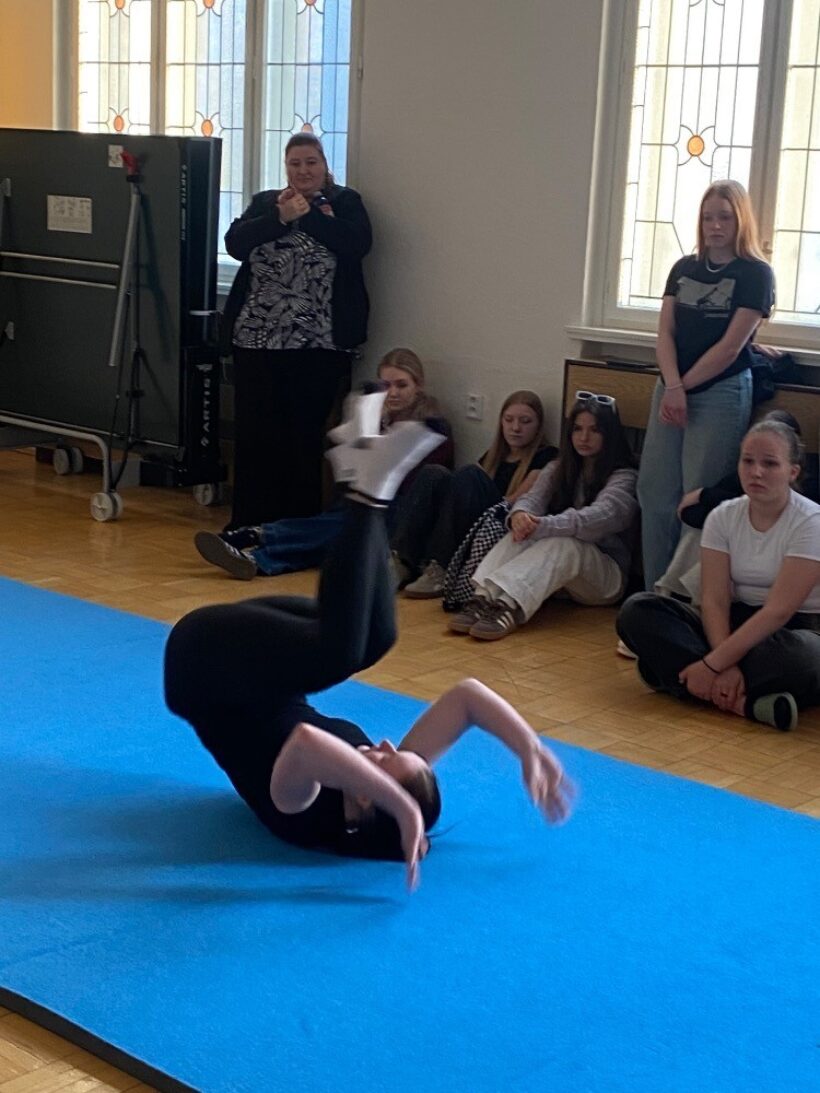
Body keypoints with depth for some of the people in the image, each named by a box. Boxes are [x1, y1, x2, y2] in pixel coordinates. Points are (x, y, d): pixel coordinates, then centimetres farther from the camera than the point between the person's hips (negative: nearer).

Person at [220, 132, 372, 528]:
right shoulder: (264, 202, 14)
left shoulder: (344, 202, 8)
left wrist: (308, 213, -10)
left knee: (306, 436, -1)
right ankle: (248, 523, 12)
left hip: (319, 345, -2)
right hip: (257, 339, 3)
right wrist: (280, 217, -11)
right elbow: (235, 243, -2)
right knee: (254, 434, 3)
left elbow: (357, 243, -12)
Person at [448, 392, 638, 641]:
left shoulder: (624, 478, -6)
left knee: (563, 543, -36)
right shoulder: (558, 469, 13)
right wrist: (519, 514, -31)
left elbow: (599, 517, -25)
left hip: (606, 576, -4)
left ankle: (509, 607, -55)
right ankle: (483, 598, -47)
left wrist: (544, 525, -39)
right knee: (523, 533, -26)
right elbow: (533, 498, -5)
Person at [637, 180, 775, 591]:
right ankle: (655, 594, 11)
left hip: (721, 393, -5)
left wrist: (684, 387, -8)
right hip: (671, 390, 6)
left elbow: (730, 346, -9)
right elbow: (665, 332, 4)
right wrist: (672, 387, -12)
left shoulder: (755, 274, -4)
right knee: (655, 491, 3)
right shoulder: (684, 269, 11)